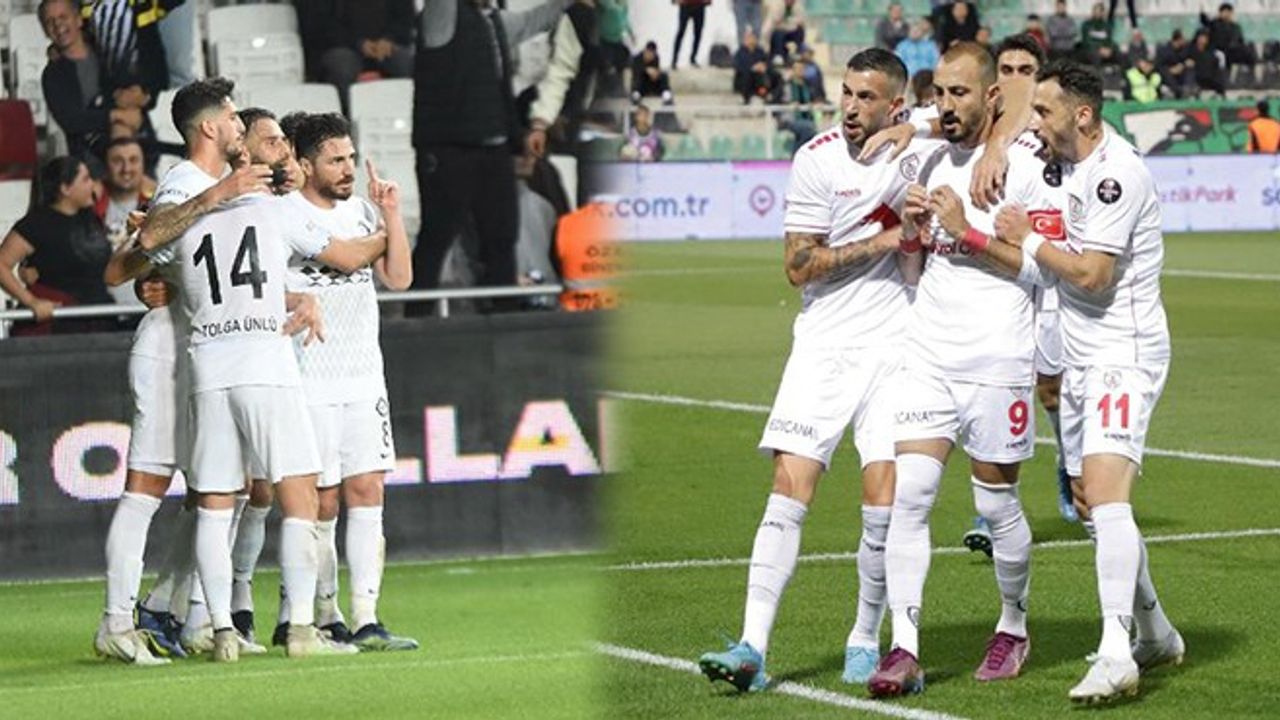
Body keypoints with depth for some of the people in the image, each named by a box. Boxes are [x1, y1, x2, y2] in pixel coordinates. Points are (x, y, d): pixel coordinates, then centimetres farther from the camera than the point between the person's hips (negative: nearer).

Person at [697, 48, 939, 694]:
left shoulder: (922, 140, -1)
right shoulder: (817, 159, -4)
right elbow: (799, 266, -6)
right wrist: (882, 241, -11)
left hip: (895, 343, 1)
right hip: (824, 343, -1)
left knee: (884, 500, -8)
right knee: (789, 489, -10)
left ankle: (866, 641, 10)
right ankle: (753, 648, -12)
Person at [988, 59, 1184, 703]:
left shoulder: (1116, 174, -17)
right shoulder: (1074, 167, 12)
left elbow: (1091, 275, -21)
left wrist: (1027, 239, -9)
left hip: (1123, 355, -10)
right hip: (1083, 359, 10)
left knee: (1105, 494, -22)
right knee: (1090, 505, 15)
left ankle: (1115, 656, -30)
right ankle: (1154, 635, 29)